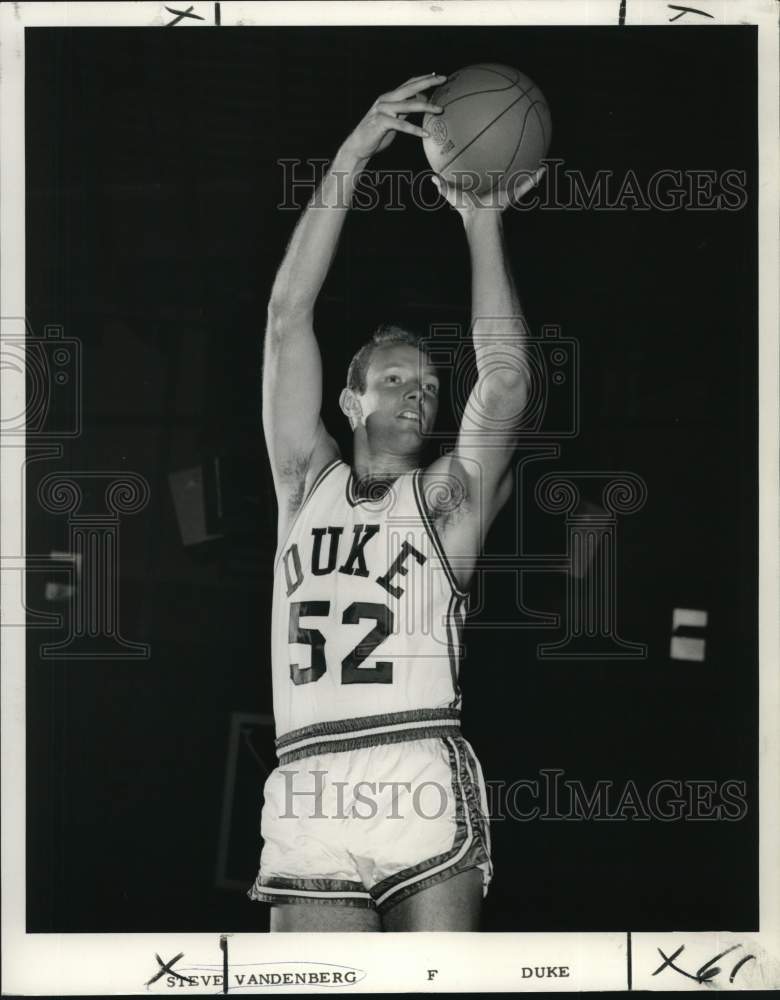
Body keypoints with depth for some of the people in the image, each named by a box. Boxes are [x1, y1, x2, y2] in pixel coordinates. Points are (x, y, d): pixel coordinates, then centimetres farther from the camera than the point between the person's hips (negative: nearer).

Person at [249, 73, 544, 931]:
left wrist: (482, 224, 2)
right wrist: (353, 155, 8)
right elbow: (288, 319, 12)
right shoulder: (307, 484, 19)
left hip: (425, 790, -1)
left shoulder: (448, 499, 15)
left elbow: (504, 380, 0)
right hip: (309, 800, 2)